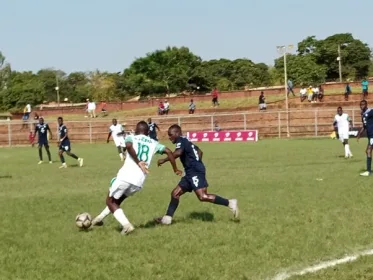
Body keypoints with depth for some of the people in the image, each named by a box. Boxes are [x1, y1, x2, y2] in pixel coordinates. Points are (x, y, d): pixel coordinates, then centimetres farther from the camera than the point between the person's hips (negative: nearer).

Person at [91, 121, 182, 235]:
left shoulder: (131, 138, 9)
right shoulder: (153, 143, 18)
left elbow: (128, 145, -15)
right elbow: (168, 152, 10)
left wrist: (138, 162, -10)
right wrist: (175, 169, 19)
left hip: (125, 176, -4)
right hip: (139, 181, 5)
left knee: (110, 201, 14)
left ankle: (127, 225, -4)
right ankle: (100, 218, 37)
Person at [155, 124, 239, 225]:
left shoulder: (181, 141, -7)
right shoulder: (185, 141, 22)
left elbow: (178, 153, -27)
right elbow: (199, 152, 31)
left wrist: (164, 160, -21)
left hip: (195, 172, -11)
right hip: (191, 173, 11)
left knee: (203, 196, -20)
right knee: (175, 193, 11)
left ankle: (230, 203, -15)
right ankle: (167, 218, 13)